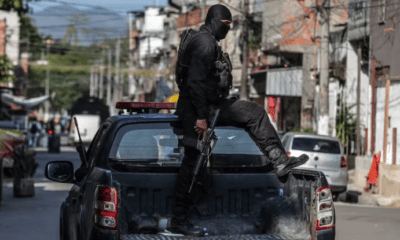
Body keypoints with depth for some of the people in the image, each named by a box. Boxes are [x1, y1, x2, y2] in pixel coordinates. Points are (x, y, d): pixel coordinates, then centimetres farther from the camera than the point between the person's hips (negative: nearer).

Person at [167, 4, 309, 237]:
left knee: (255, 113, 8)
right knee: (194, 162, -7)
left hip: (212, 104, 10)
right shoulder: (204, 43, -18)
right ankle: (179, 220, -2)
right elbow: (195, 82, -25)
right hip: (196, 107, -10)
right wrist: (201, 117, -26)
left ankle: (280, 161, 2)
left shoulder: (208, 41, 15)